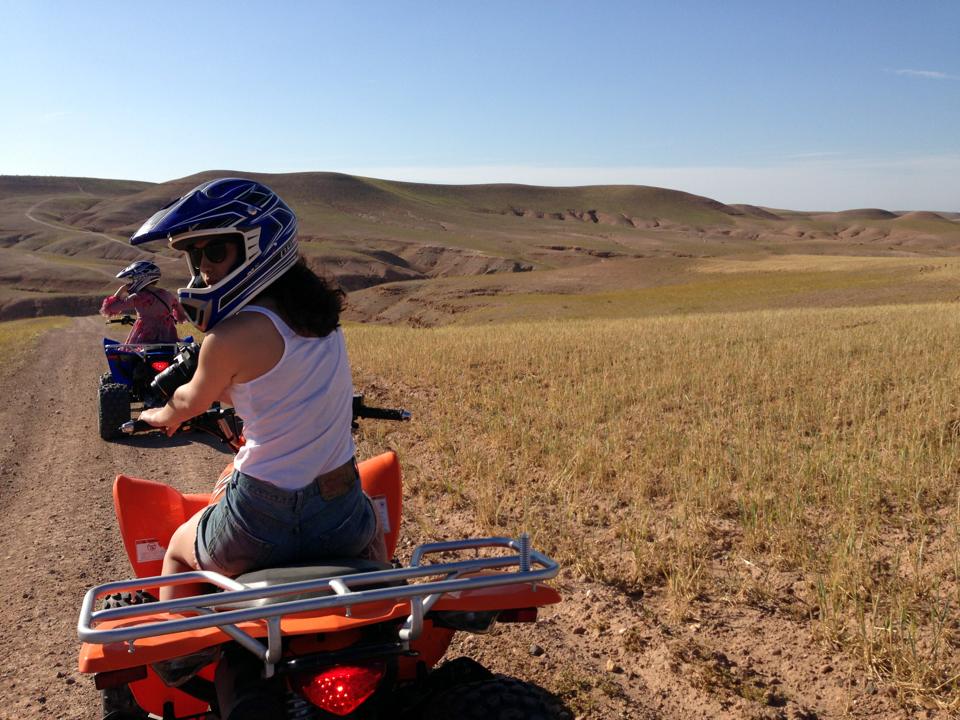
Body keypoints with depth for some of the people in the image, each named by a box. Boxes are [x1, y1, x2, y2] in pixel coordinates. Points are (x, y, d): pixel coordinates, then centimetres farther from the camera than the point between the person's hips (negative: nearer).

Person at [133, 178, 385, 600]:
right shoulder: (321, 311, 2)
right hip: (343, 521, 5)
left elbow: (191, 402, 4)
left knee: (178, 552, 30)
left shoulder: (230, 336, -16)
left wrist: (161, 416, 27)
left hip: (264, 523, -4)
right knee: (372, 527, 42)